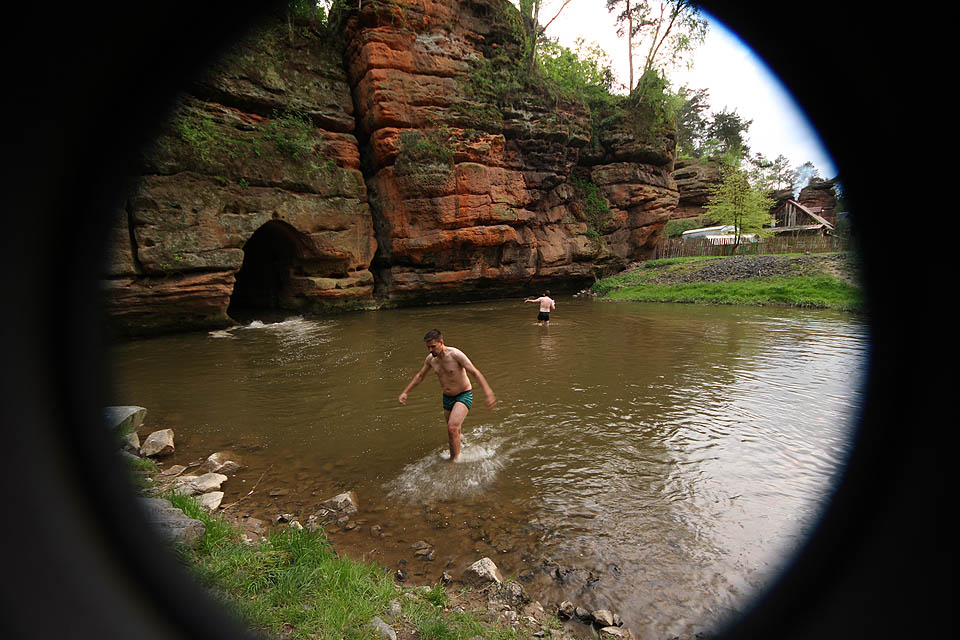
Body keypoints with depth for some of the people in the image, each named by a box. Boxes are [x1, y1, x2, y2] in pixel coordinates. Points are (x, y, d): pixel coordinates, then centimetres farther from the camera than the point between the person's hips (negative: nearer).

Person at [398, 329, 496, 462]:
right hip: (447, 398, 6)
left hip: (464, 395, -6)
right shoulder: (430, 358, -3)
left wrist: (488, 392, -35)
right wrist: (405, 392, 13)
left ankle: (454, 461, -10)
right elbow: (419, 376, 14)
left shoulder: (455, 354, -23)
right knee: (453, 432, 17)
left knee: (452, 428, -23)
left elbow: (475, 373, -25)